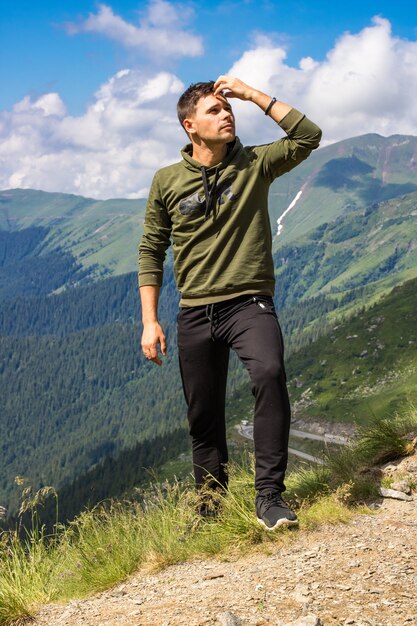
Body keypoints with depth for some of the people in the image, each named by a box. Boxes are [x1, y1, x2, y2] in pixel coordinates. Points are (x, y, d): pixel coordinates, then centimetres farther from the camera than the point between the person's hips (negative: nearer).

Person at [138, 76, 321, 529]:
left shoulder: (254, 165, 3)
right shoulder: (167, 182, 4)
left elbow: (308, 136, -8)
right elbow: (151, 252, 8)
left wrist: (252, 94, -7)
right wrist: (149, 321, 2)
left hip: (249, 303, -2)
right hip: (195, 313, 2)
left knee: (270, 374, -30)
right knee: (203, 419, 8)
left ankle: (269, 496, -24)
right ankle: (210, 510, 27)